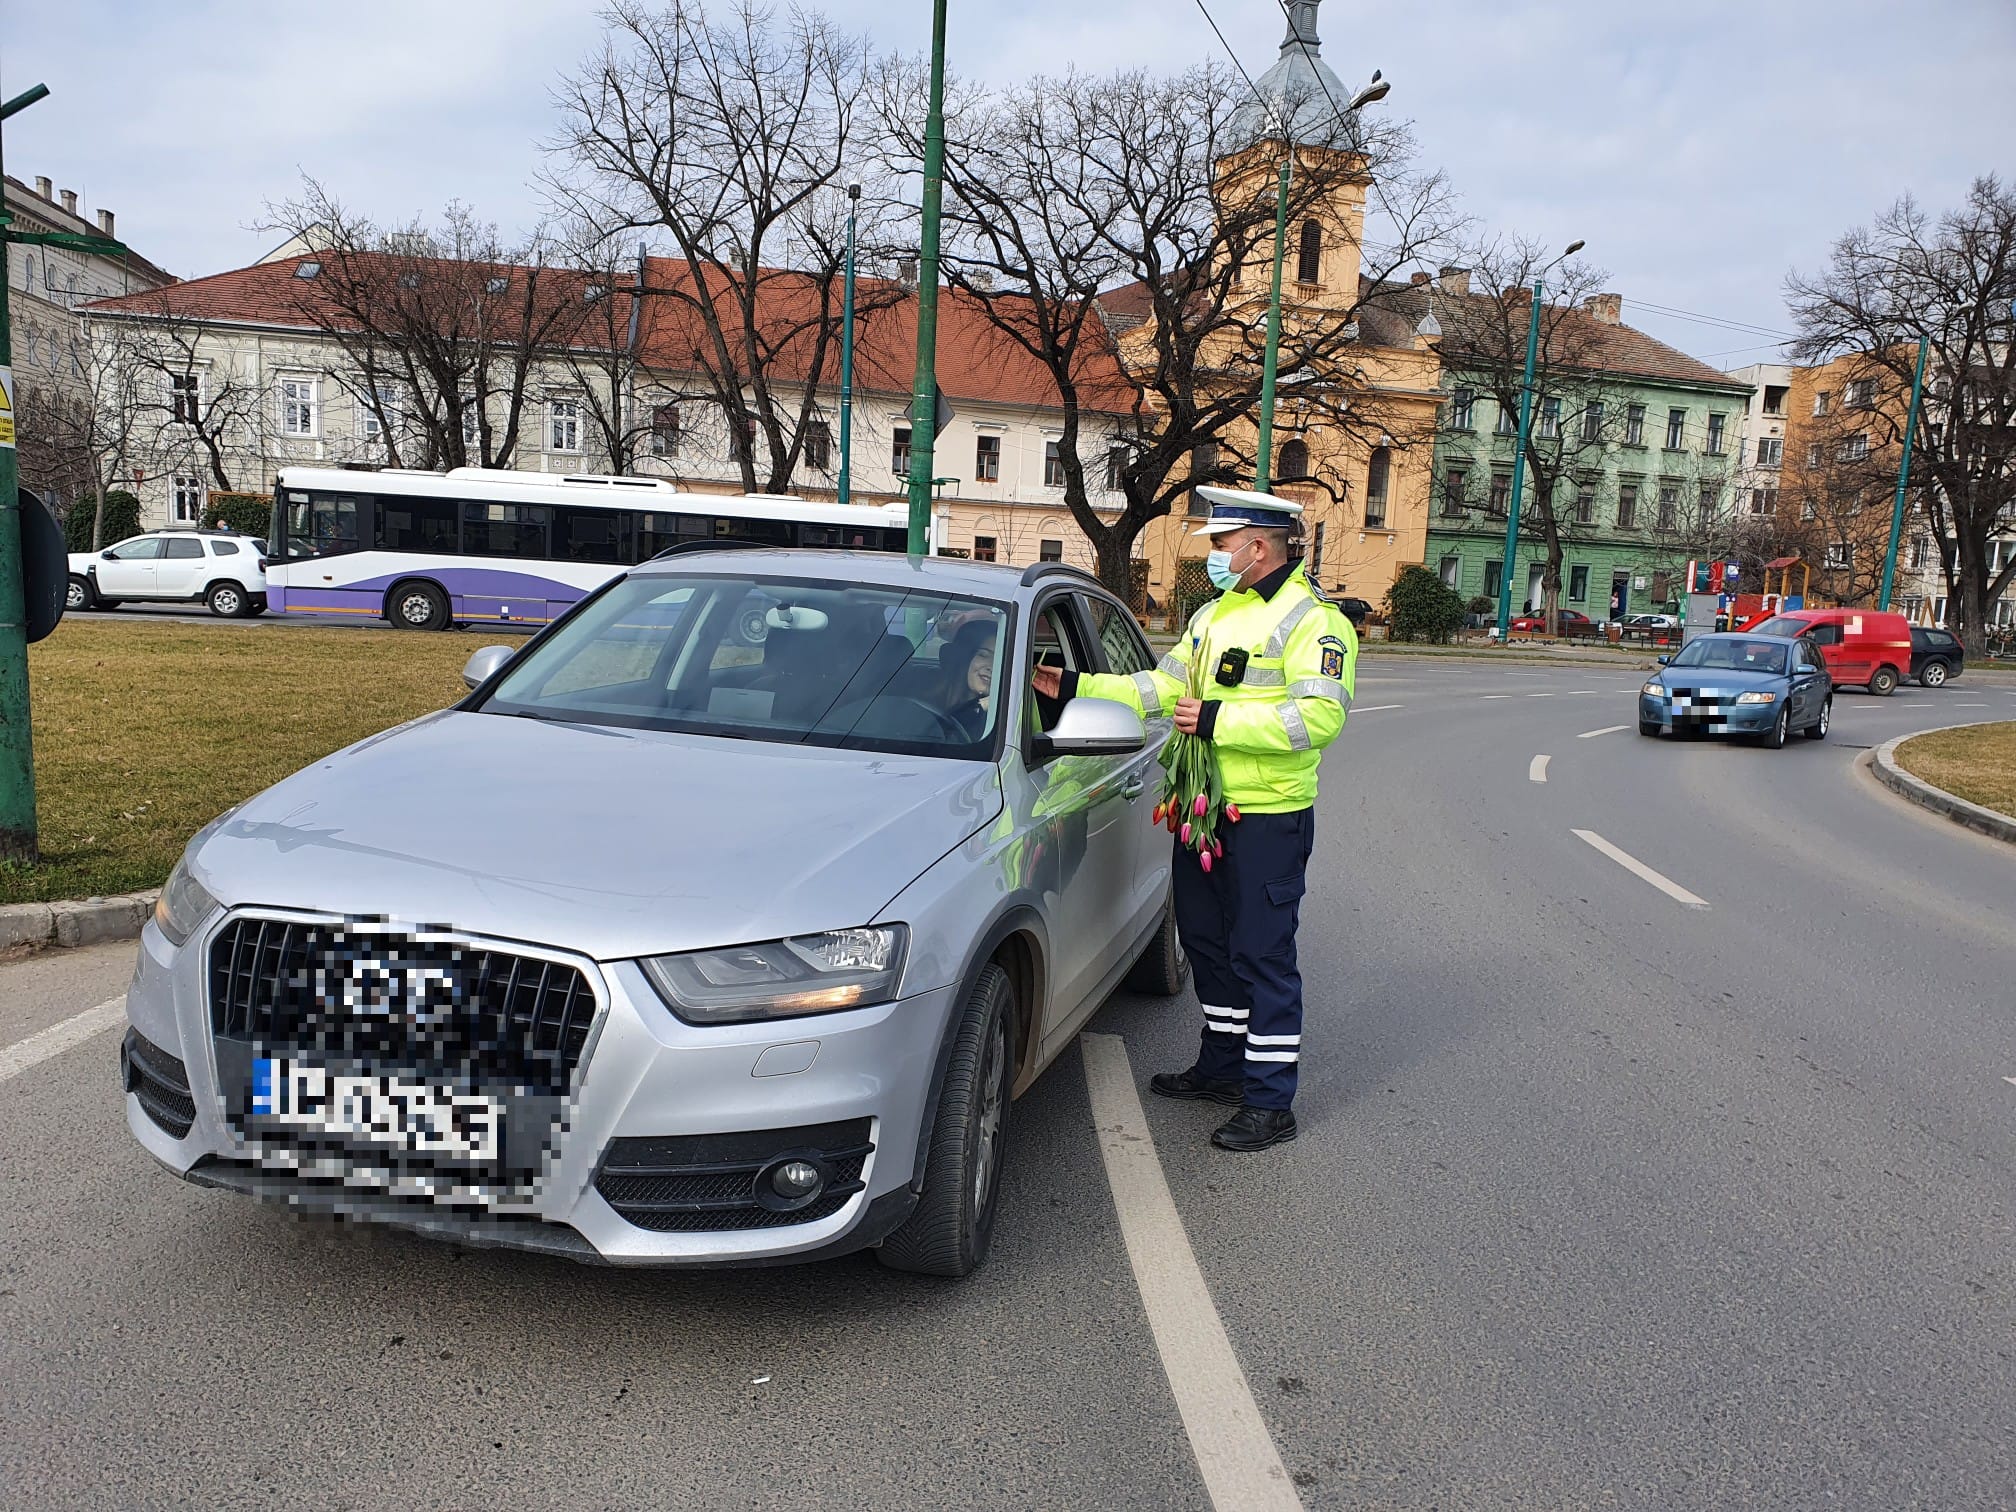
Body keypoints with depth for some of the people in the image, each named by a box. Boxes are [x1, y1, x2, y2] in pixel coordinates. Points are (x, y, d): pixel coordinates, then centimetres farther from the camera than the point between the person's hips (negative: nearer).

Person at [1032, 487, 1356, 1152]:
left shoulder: (1312, 620, -11)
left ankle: (1270, 1101, 8)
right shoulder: (1213, 615, 16)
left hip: (1268, 819, -9)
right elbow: (1162, 686, 14)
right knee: (1207, 941, 17)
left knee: (1262, 954, -3)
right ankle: (1222, 1065, 34)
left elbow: (1320, 716, -23)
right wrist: (1073, 686, 6)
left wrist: (1217, 720, -23)